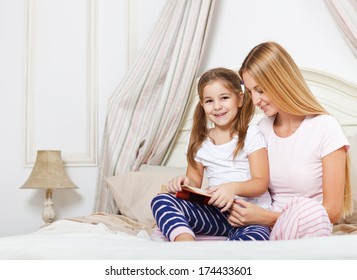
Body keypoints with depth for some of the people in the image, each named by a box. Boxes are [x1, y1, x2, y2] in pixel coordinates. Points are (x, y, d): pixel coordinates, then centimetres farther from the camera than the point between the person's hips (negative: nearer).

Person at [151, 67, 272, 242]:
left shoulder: (251, 135, 0)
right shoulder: (200, 142, 13)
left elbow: (261, 183, -6)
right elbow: (195, 181, 16)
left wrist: (233, 188, -27)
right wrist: (184, 183, -9)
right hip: (217, 211, 4)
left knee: (255, 236, -38)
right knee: (161, 201, -18)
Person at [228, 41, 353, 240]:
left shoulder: (325, 127, -6)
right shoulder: (262, 128, 11)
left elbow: (332, 211, -8)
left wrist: (268, 217, -14)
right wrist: (239, 209, -6)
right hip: (268, 230, 3)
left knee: (305, 209, -39)